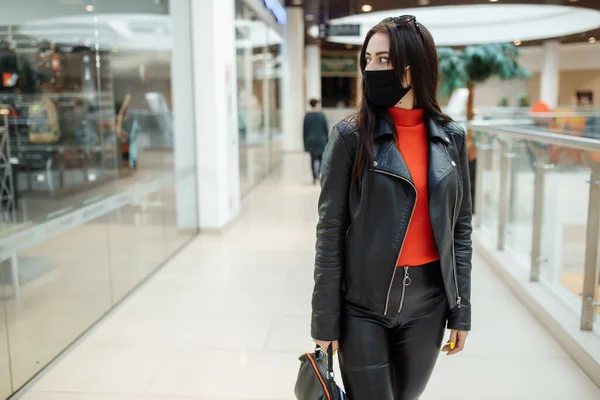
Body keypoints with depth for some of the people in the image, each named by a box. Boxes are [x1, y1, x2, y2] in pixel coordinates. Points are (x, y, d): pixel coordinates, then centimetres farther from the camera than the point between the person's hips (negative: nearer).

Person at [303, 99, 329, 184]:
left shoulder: (307, 116, -3)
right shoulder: (322, 115, -4)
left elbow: (305, 129, 0)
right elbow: (326, 129, -1)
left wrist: (305, 142, 7)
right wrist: (327, 140, 9)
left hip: (310, 141, 1)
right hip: (321, 140, -1)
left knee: (313, 159, 8)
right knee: (320, 158, 12)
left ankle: (314, 177, 6)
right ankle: (318, 173, -12)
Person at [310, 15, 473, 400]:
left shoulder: (451, 136, 1)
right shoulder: (351, 135, -9)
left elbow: (461, 227, 5)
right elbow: (331, 231, -9)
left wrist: (461, 310, 4)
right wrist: (326, 320, -9)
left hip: (427, 299, 4)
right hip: (364, 301, -3)